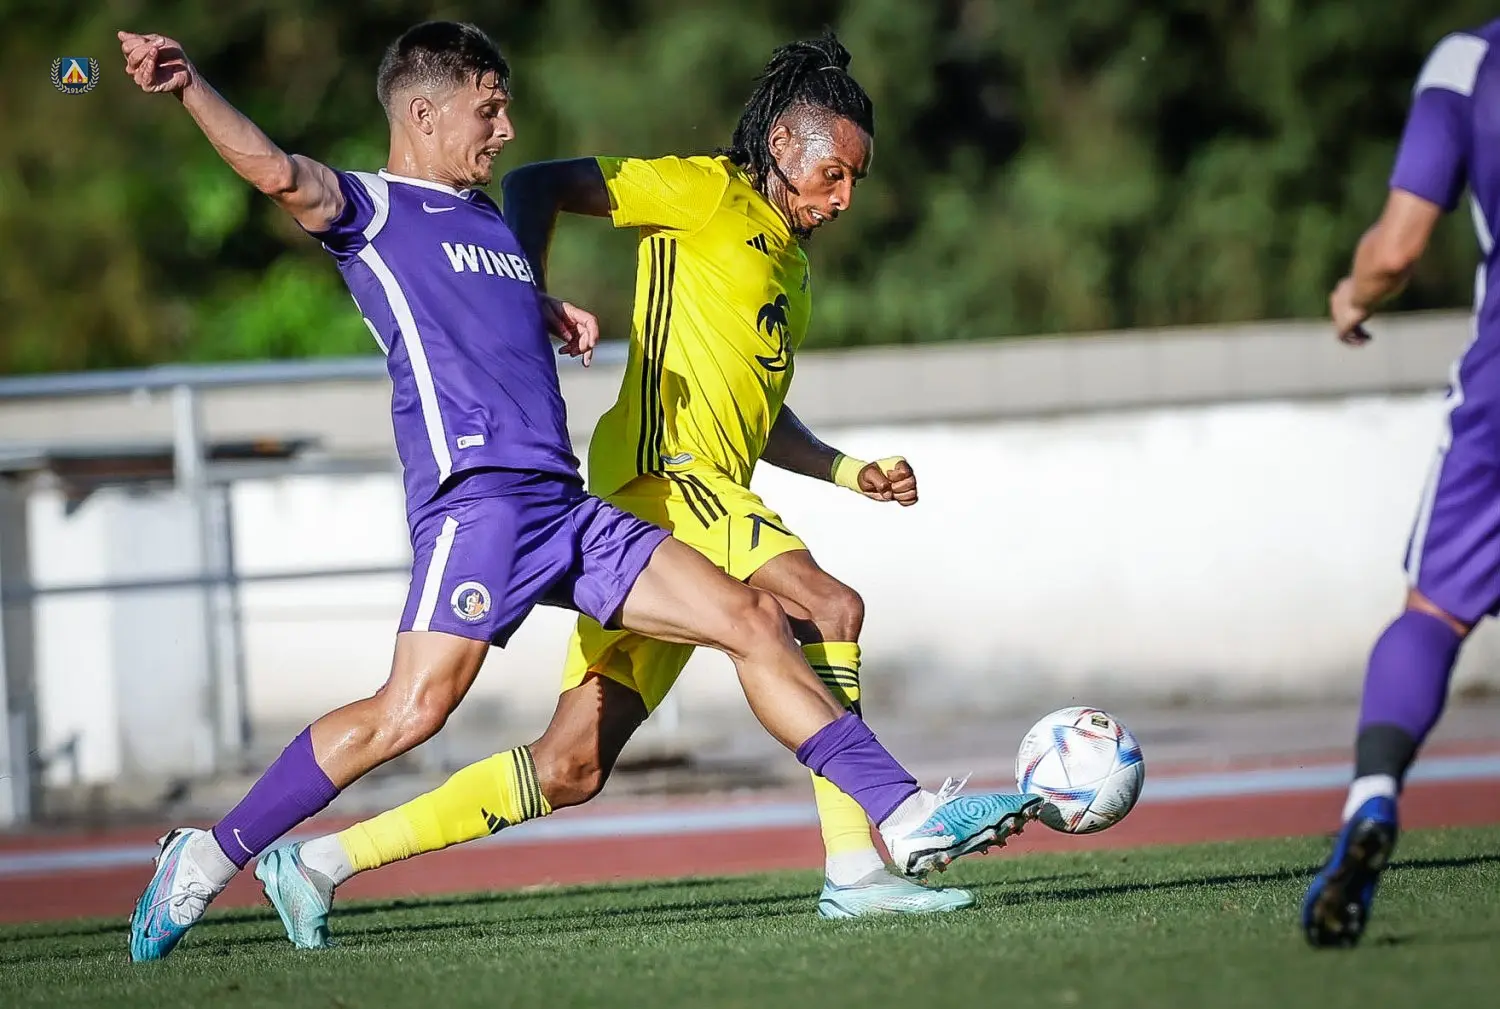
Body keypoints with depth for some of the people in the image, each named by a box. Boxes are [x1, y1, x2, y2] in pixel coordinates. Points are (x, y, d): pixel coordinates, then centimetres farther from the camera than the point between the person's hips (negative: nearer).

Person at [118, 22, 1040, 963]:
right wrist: (187, 85, -31)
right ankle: (209, 858, -9)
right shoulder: (372, 209, 2)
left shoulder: (488, 216, 26)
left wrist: (551, 312, 22)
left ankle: (907, 817, 3)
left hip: (566, 510, 8)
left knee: (751, 618, 2)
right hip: (476, 500, -8)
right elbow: (279, 173, -17)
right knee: (413, 709, -21)